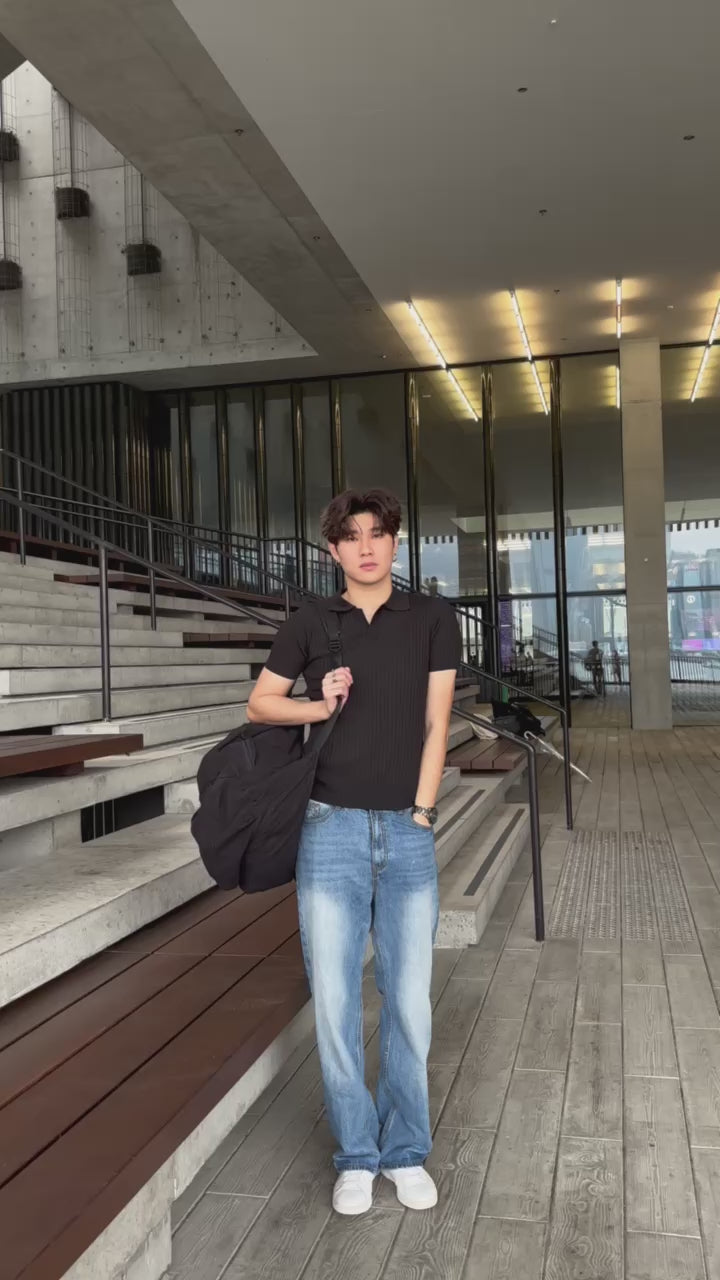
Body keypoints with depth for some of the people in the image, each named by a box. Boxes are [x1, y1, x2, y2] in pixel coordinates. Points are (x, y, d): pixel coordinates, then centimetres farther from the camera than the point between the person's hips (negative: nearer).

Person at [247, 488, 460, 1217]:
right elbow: (259, 705, 12)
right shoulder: (309, 625, 4)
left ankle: (406, 1151, 25)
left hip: (408, 833, 0)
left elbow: (436, 724, 2)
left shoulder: (432, 619, 4)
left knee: (409, 1001, 6)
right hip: (331, 830, 0)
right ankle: (356, 1154, 22)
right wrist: (318, 706, -7)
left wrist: (419, 814, -4)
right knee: (335, 1001, 4)